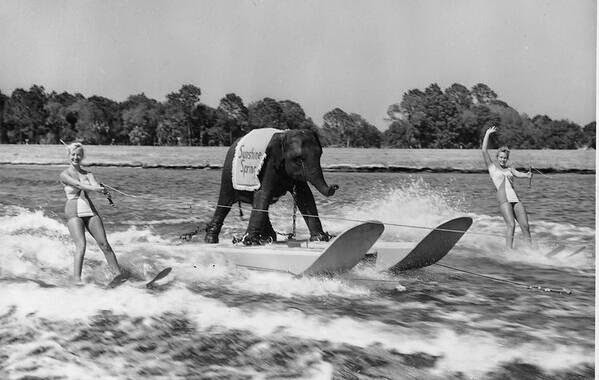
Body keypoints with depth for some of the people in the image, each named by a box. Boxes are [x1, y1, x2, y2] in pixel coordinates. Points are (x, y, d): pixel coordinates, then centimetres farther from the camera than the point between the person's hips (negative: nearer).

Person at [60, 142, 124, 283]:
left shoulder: (87, 174, 12)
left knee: (104, 244, -1)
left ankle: (118, 273, 5)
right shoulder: (65, 175, 0)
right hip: (73, 212, -4)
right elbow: (78, 184, -18)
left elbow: (94, 185, -7)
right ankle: (77, 279, -20)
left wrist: (103, 190, -33)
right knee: (81, 246, -19)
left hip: (90, 210, 4)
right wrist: (96, 189, -35)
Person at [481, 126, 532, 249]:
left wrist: (527, 175, -16)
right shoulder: (492, 167, 14)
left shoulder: (510, 169, 25)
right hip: (503, 199, -4)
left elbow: (518, 174, 6)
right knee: (511, 225, -20)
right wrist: (487, 134, 11)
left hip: (515, 199, 4)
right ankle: (509, 250, -22)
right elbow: (484, 151, 7)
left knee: (525, 225, -8)